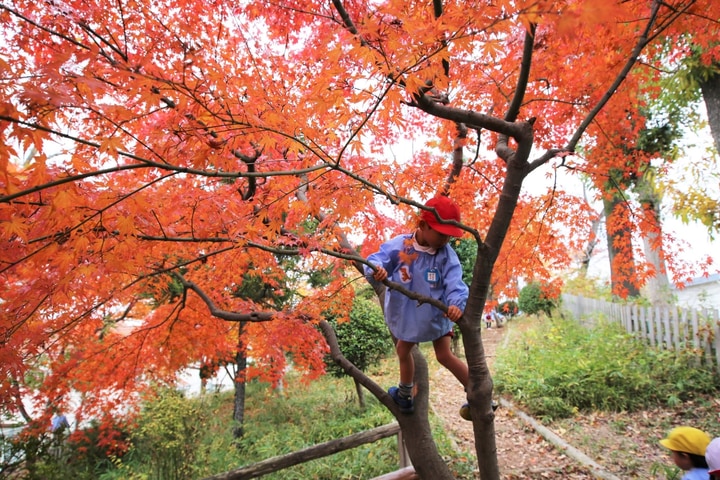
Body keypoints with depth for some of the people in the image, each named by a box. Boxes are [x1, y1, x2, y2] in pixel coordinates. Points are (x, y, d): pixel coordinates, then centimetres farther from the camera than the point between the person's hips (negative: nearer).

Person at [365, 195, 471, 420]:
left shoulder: (447, 255, -20)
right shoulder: (399, 245, -20)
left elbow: (455, 284, -28)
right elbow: (377, 259, -25)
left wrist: (457, 303, -50)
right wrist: (376, 269, -50)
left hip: (436, 314, -3)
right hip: (407, 313, 3)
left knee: (445, 355, 0)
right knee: (403, 350, 20)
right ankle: (405, 393, 45)